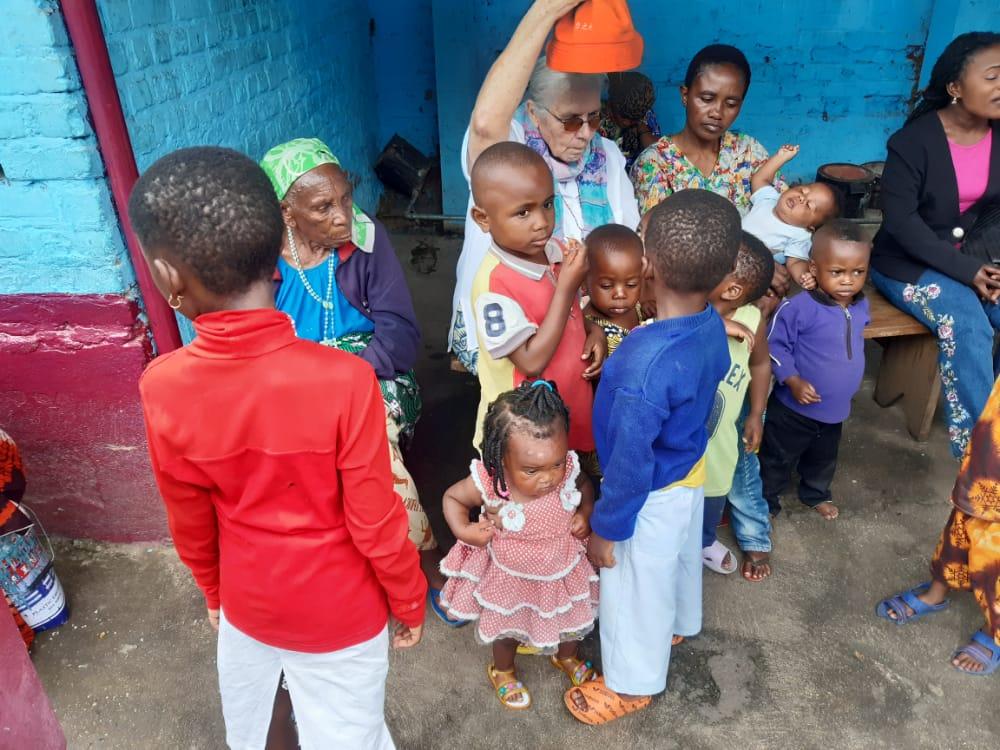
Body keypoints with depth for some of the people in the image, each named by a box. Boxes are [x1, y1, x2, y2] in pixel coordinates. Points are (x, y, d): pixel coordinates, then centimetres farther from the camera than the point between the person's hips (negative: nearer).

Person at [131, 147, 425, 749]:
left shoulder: (163, 387, -20)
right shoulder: (344, 379, -31)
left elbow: (191, 522, -5)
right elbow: (376, 524, -21)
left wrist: (216, 593, 15)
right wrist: (410, 603, -1)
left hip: (247, 601, 3)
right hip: (341, 611, -3)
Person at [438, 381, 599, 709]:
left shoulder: (566, 472, -29)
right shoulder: (489, 483, -35)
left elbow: (585, 485, -3)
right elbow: (453, 496, -14)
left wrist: (586, 513, -19)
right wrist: (463, 529, -28)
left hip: (564, 572, 3)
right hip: (511, 578, -2)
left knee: (571, 624, 31)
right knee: (508, 631, 28)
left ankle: (567, 657, 67)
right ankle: (502, 672, 62)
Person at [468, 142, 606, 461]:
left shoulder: (556, 251, -4)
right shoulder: (494, 283, -26)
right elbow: (532, 362, -28)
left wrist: (594, 332, -8)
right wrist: (567, 286, -29)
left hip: (573, 404, 7)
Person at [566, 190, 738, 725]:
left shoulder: (645, 366, -39)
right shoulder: (714, 327, -15)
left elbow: (630, 463, -28)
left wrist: (605, 528, -14)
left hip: (653, 496, -7)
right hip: (691, 473, 8)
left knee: (635, 589, 17)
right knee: (680, 558, 33)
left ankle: (631, 683, 42)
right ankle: (678, 625, 62)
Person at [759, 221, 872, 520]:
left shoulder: (861, 307, -5)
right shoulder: (798, 308, -26)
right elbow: (775, 346, -21)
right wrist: (793, 381, -27)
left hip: (835, 409, 6)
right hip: (793, 407, -6)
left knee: (824, 459, 28)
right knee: (777, 459, 12)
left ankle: (816, 493, 53)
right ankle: (767, 501, 33)